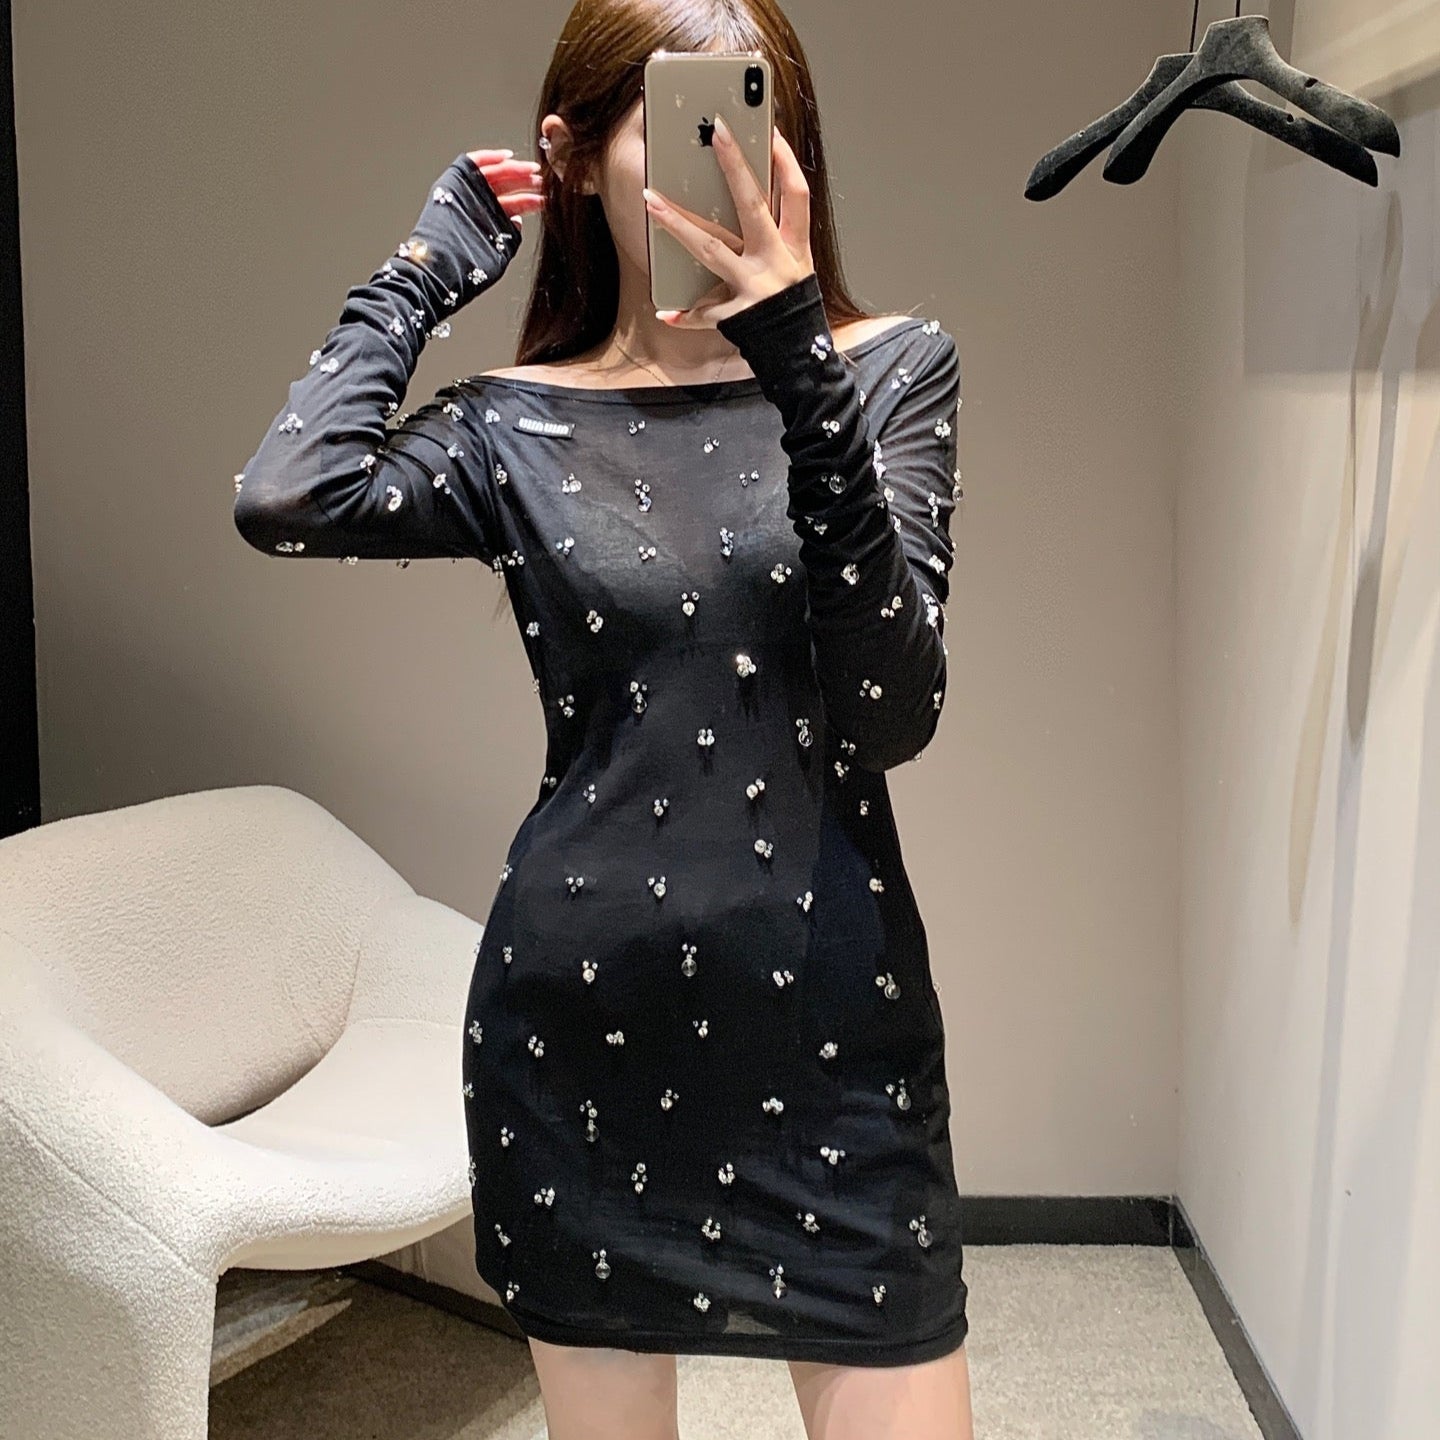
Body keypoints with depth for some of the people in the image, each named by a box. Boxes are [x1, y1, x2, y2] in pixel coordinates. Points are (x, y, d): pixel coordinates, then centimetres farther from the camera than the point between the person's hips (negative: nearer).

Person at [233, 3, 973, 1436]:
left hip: (830, 1010, 0)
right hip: (579, 1014, 1)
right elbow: (285, 503, -19)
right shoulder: (517, 424, 1)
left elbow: (891, 713, -13)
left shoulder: (890, 369, 0)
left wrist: (797, 365, -23)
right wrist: (428, 268, -5)